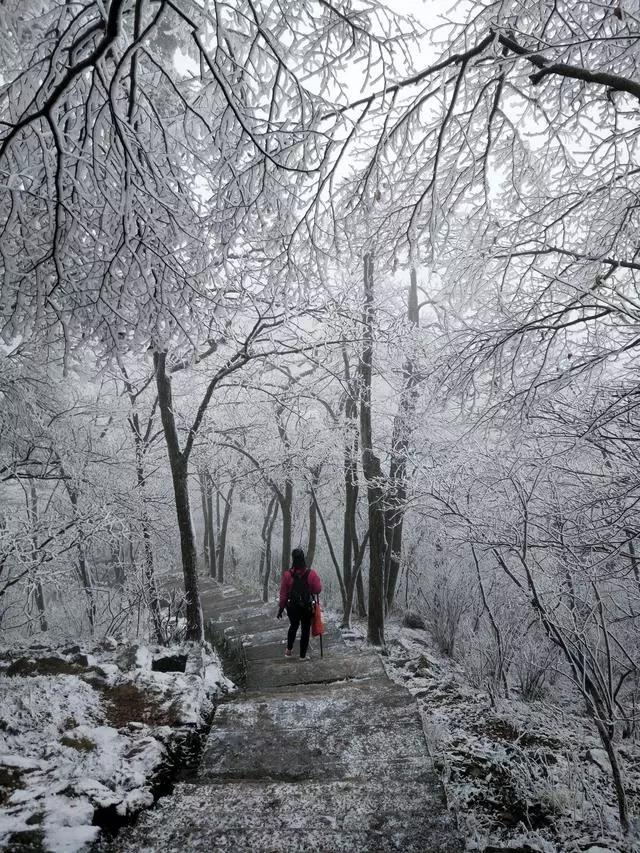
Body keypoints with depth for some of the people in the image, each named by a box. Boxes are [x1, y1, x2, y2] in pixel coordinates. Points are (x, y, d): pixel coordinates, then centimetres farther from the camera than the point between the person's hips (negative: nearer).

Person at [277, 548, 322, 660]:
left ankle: (288, 650, 32)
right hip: (307, 607, -1)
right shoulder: (311, 574, -15)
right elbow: (318, 590, -8)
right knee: (305, 629, 13)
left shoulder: (287, 575, -14)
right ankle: (302, 655, 18)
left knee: (293, 626, 26)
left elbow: (283, 594, -7)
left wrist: (281, 608, 3)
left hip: (292, 607, 2)